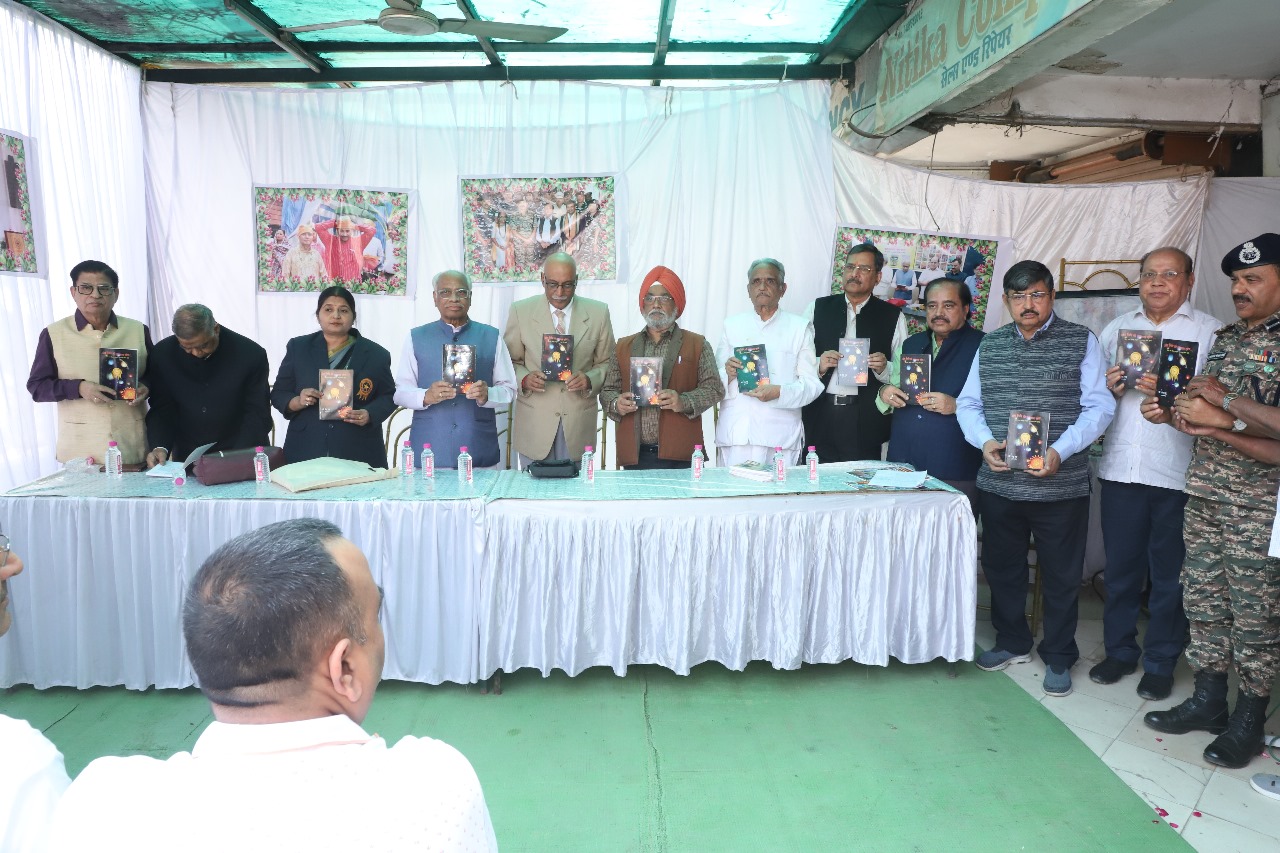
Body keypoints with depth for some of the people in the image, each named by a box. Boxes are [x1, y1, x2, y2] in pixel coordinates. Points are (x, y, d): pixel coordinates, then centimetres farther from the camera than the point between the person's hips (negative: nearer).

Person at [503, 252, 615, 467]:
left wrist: (590, 379, -14)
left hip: (578, 424, 1)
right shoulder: (521, 311, 1)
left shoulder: (598, 313, 2)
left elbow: (606, 363, 6)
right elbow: (509, 361, 5)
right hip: (534, 423, 0)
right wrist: (524, 378, -16)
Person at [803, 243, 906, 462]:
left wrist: (883, 368, -13)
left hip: (866, 422, -1)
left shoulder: (892, 316, 9)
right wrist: (819, 366, -11)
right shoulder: (818, 309, 11)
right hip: (819, 417, 1)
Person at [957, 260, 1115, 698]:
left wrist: (1059, 452, -21)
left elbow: (1099, 406, -8)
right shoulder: (990, 345, 8)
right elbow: (968, 403, 9)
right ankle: (1012, 642, 35)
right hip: (999, 482, 4)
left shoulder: (1081, 341, -2)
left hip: (1060, 485, -3)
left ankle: (1058, 657, 27)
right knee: (1002, 567, 15)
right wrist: (985, 441, -10)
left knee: (1061, 575, 9)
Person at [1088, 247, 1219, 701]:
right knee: (1120, 566, 11)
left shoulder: (1211, 332, 3)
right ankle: (1119, 650, 26)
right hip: (1121, 468, 3)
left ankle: (1161, 661, 22)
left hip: (1177, 472, -3)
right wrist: (1110, 388, -7)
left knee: (1169, 573, 7)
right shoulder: (1117, 328, 14)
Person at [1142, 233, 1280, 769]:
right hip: (1204, 495, 7)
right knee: (1203, 600, 13)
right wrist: (1173, 413, -1)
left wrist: (1225, 404, -19)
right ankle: (1207, 701, 27)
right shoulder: (1226, 339, 12)